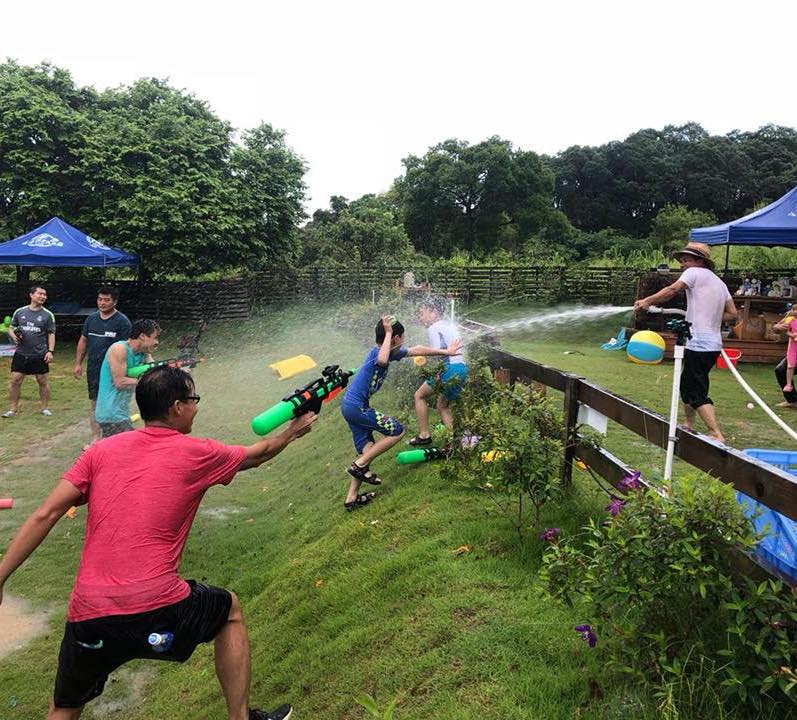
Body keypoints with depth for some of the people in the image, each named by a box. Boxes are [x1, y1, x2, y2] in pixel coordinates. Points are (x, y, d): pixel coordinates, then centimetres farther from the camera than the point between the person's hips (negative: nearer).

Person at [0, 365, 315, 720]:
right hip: (157, 610, -3)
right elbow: (256, 454, 20)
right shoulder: (197, 454, 2)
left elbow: (44, 516, 2)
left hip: (88, 615, 4)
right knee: (229, 610, 27)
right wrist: (294, 431, 37)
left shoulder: (102, 450, 8)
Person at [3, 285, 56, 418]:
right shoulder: (19, 312, 4)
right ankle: (13, 409, 10)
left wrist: (50, 351, -9)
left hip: (40, 355, -1)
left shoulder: (48, 315, 0)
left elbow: (51, 334, 1)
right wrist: (13, 335, -10)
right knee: (15, 380, 0)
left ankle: (45, 408, 18)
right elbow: (11, 328, 13)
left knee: (43, 381, 5)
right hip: (21, 354, 1)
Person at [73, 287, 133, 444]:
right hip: (93, 370, 6)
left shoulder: (122, 321, -9)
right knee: (94, 404, 13)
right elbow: (83, 341, 16)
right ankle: (96, 438, 23)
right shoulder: (92, 318, 9)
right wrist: (78, 363, 11)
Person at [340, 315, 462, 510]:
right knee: (397, 431, -1)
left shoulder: (392, 351, 10)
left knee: (367, 448, 12)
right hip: (357, 406, -9)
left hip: (351, 406, 9)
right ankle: (360, 465, 1)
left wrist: (445, 352, 28)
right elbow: (382, 361, -43)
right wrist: (388, 333, -30)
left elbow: (417, 349, 21)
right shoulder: (378, 351, -16)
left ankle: (352, 497, 15)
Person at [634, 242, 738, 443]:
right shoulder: (719, 283, 19)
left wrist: (647, 301, -17)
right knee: (687, 385, 22)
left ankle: (717, 435, -16)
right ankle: (689, 425, 33)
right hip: (713, 345, 9)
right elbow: (733, 313, 15)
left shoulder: (695, 273, -4)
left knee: (697, 393, -10)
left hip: (698, 344, -9)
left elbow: (672, 290, -20)